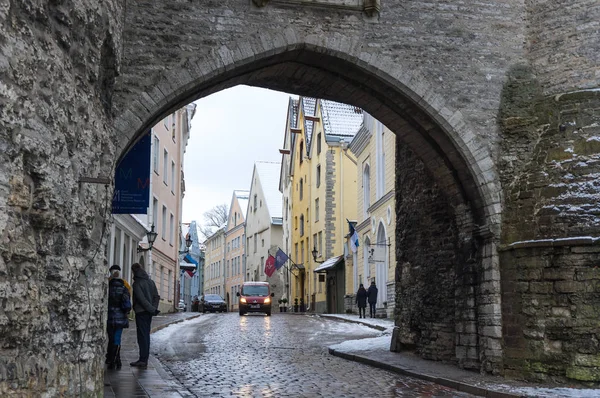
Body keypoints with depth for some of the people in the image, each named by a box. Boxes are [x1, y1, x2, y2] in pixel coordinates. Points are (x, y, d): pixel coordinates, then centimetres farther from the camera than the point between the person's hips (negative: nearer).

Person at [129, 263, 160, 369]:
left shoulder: (137, 283, -12)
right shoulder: (150, 281, 12)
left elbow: (142, 299, -19)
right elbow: (157, 296, 10)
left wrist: (153, 309, -14)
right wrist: (154, 308, 1)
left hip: (141, 312, -7)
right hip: (148, 313, 7)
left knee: (142, 336, -5)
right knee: (146, 335, 12)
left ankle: (143, 361, -5)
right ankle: (143, 359, 17)